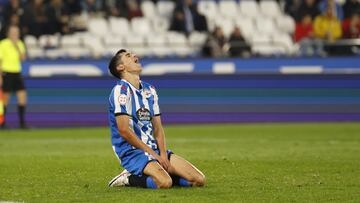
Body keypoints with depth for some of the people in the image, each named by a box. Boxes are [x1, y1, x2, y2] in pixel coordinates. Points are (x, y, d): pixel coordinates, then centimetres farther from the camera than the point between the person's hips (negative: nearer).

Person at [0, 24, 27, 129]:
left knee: (22, 96, -5)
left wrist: (17, 47, -13)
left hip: (17, 73, 5)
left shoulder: (20, 44, 9)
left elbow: (23, 58, -3)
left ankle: (22, 122, -1)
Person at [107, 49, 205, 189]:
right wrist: (152, 154, -13)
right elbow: (124, 130, -15)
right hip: (131, 151, -8)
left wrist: (163, 154, -3)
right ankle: (128, 179, -9)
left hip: (154, 149, 8)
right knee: (165, 182, -35)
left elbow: (157, 128, 15)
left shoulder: (150, 90, 17)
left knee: (199, 180, -6)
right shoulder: (121, 90, -8)